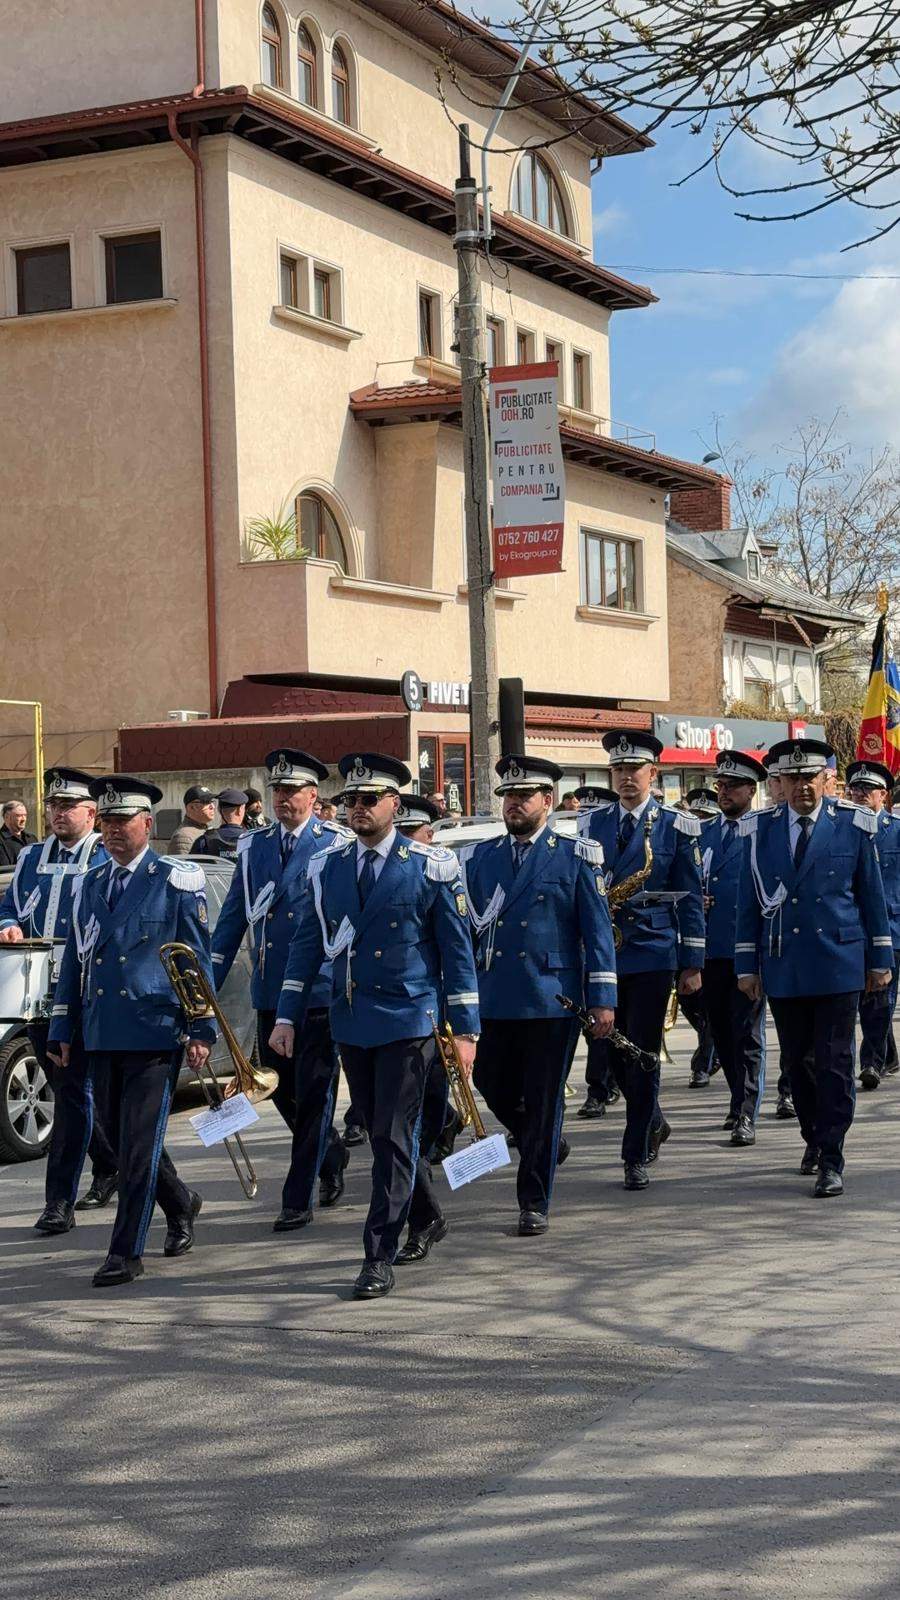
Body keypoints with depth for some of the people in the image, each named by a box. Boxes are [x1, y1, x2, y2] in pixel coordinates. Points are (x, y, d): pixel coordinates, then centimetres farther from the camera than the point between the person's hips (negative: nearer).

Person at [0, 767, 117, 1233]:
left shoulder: (109, 859, -1)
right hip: (38, 993, 6)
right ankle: (109, 1165, 35)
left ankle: (60, 1201, -6)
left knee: (72, 1092, -8)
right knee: (68, 1090, 15)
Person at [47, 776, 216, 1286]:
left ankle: (127, 1253, 0)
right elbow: (74, 958, 17)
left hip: (155, 1030, -6)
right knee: (121, 1137, 13)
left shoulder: (177, 881, -3)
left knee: (139, 1143, -6)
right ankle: (181, 1204, 36)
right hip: (102, 1034, 6)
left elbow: (199, 958, -4)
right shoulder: (92, 884, 14)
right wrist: (63, 1028, 13)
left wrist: (202, 1029, -8)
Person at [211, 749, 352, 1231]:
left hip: (321, 990, -5)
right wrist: (207, 983, 7)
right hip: (269, 992, 5)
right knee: (281, 1091, 13)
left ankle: (298, 1200, 6)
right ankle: (331, 1155, 38)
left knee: (312, 1096, -1)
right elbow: (232, 919, 12)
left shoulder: (338, 845, -4)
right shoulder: (253, 847, 9)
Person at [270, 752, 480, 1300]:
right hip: (351, 1023, 5)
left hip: (408, 1022, -5)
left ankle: (380, 1259, -3)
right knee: (382, 1135, 15)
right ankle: (423, 1216, 38)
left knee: (393, 1137, -7)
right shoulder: (329, 866, 7)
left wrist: (465, 1029, -7)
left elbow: (457, 948, -4)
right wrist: (287, 1015, 5)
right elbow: (308, 943, 11)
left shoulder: (432, 866, -5)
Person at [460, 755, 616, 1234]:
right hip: (493, 998, 4)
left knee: (543, 1101, 1)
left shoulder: (575, 857, 0)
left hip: (552, 998, -4)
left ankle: (534, 1202, 11)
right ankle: (547, 1145, 37)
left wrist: (602, 999, -7)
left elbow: (598, 931, -1)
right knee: (494, 1087, 9)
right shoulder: (480, 859, 10)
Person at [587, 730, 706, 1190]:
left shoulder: (675, 826, -1)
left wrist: (692, 963, -5)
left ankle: (636, 1157, 5)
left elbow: (690, 898, -1)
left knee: (642, 1057, -2)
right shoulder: (595, 824, 8)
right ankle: (653, 1122, 34)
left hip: (653, 955, -4)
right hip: (604, 956, 4)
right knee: (614, 1053, 10)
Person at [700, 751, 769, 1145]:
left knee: (747, 1033, -5)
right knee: (721, 1030, 12)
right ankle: (740, 1100, 28)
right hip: (711, 947, 6)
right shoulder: (703, 833, 15)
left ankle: (746, 1116, -5)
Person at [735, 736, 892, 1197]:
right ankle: (814, 1137, 32)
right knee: (798, 1062, 12)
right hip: (782, 969, 2)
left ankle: (831, 1161, 1)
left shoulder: (853, 826, 0)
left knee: (834, 1064, -4)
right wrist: (747, 965, 4)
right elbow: (748, 903, 7)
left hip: (838, 965, -2)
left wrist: (880, 959, 5)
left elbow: (873, 895, 5)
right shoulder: (760, 830, 5)